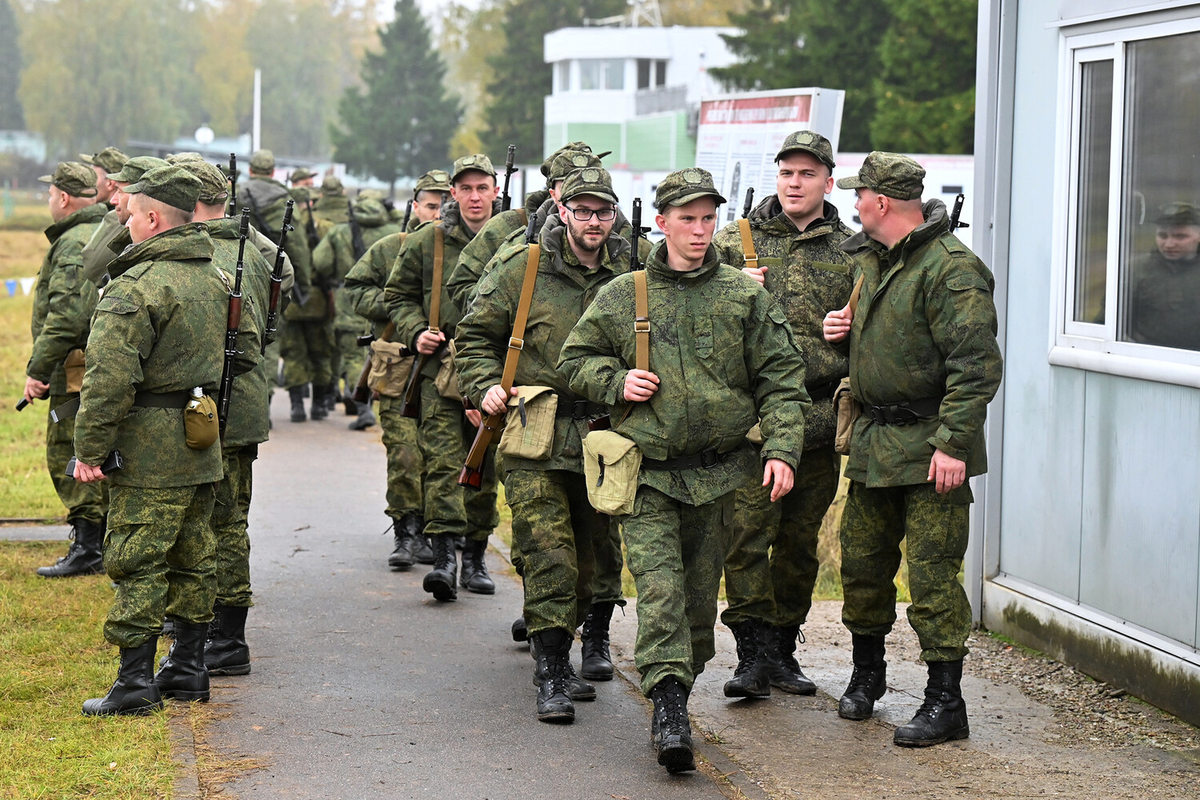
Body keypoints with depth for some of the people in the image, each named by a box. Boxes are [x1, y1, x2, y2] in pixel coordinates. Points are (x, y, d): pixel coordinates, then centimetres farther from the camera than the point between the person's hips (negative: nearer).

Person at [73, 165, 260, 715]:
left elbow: (111, 377, -22)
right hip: (202, 445, 8)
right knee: (193, 557, 15)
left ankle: (135, 683, -3)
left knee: (138, 563, -3)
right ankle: (188, 670, 22)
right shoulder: (215, 278, 9)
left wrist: (89, 448, -16)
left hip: (151, 448, -8)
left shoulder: (135, 288, -17)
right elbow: (247, 347, 21)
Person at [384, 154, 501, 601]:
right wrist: (415, 332, -3)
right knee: (443, 462, -11)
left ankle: (475, 558, 18)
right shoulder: (426, 242, 5)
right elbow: (398, 295, 13)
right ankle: (444, 556, -16)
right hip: (440, 368, -1)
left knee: (484, 467, 8)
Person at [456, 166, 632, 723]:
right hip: (534, 438, -4)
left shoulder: (631, 275, 8)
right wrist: (485, 385, -9)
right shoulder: (521, 269, -1)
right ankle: (551, 674, -9)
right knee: (548, 555, -11)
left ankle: (560, 651, 28)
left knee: (587, 557, 12)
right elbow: (475, 336, 6)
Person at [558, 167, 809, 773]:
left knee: (700, 589, 8)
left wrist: (781, 449, -9)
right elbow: (575, 359, 15)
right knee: (658, 584, -15)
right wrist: (616, 383, -4)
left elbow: (782, 380, 3)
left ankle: (678, 690, 24)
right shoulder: (621, 297, 4)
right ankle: (667, 706, -21)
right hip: (647, 471, -1)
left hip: (716, 472, 2)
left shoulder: (746, 297, 4)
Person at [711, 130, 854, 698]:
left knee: (800, 540, 9)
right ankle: (752, 654, -6)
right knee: (748, 531, -10)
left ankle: (782, 650, 19)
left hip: (818, 417, 2)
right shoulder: (733, 241, 6)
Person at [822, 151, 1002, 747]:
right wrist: (843, 330, 7)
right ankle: (867, 673, 33)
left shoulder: (949, 268, -16)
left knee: (932, 572, -6)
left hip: (930, 445, -9)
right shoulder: (871, 260, 14)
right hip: (874, 439, 9)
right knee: (861, 562, 15)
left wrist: (952, 442, -25)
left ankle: (945, 702, 0)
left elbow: (977, 364, -21)